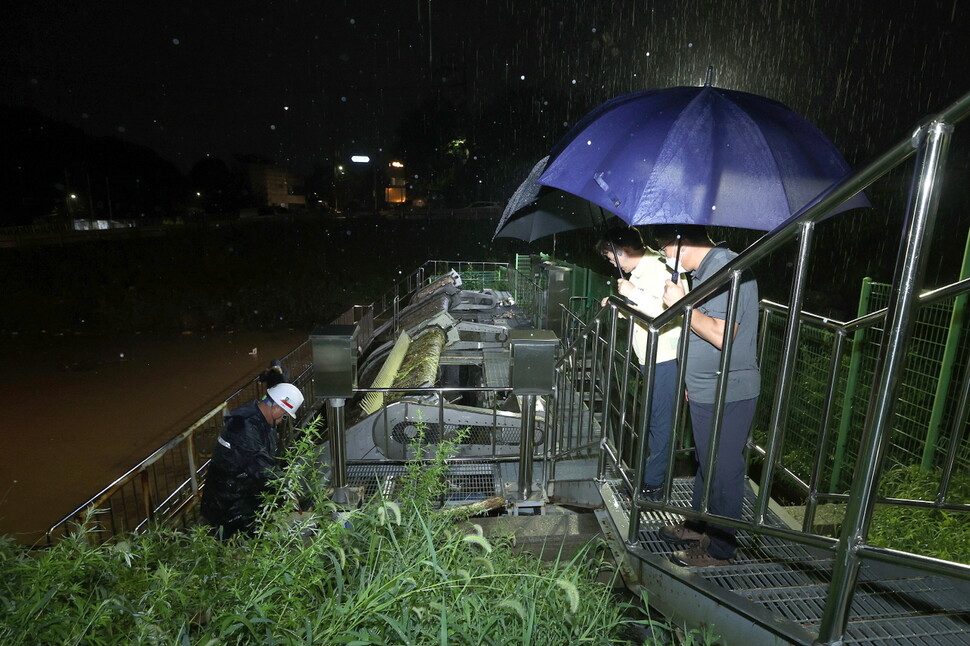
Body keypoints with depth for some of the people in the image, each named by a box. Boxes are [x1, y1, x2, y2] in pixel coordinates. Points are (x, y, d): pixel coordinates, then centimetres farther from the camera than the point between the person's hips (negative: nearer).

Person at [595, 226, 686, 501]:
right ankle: (650, 475, 35)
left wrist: (633, 293, -30)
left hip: (663, 360, -10)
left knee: (659, 421, 2)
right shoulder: (639, 271, 11)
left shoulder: (658, 271, -19)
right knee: (651, 419, 20)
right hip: (648, 357, 10)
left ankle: (652, 484, 15)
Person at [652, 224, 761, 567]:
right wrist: (691, 379, 21)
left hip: (727, 394, -10)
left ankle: (719, 549, 20)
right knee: (706, 463, 22)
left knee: (723, 470, 4)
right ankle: (698, 525, 39)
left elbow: (722, 336, -29)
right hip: (705, 391, 10)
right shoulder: (706, 270, 11)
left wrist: (683, 304, -20)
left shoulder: (728, 270, -20)